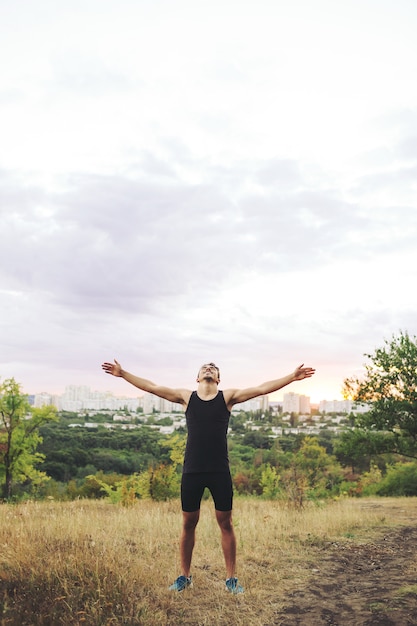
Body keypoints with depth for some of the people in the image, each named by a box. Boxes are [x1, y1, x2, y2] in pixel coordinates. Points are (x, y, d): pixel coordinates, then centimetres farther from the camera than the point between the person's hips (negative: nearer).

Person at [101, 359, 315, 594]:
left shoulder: (228, 397, 2)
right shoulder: (186, 397, 5)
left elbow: (262, 388, -4)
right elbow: (151, 387, 5)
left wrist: (292, 377, -10)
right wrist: (123, 373, 2)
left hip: (220, 471, -1)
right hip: (192, 471, 1)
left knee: (226, 524, 7)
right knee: (189, 524, 11)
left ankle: (232, 578, 20)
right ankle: (185, 576, 27)